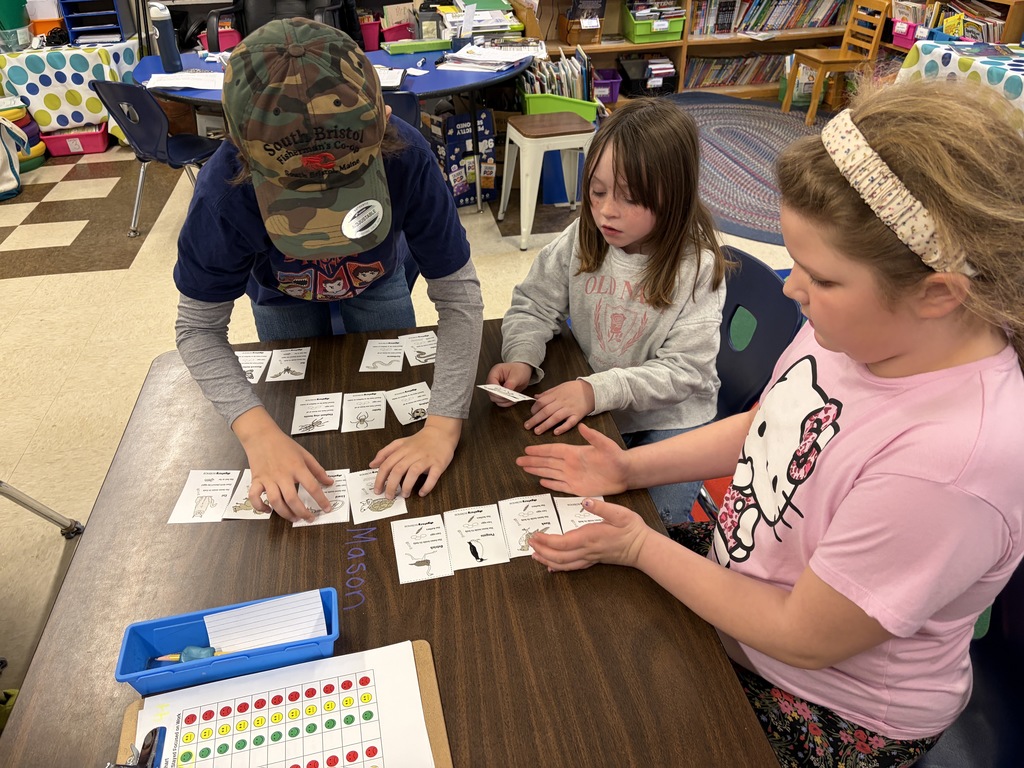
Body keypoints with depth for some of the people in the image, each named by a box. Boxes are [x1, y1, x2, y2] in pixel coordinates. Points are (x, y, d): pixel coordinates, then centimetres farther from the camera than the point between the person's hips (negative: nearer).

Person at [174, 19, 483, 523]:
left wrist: (443, 426, -46)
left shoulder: (407, 157, -43)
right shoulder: (225, 189, -42)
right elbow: (198, 328, -30)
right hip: (283, 299, 0)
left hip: (379, 285, 1)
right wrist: (258, 433, -45)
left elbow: (458, 295, -36)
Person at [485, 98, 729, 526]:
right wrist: (521, 359, -21)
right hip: (591, 409, 3)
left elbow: (683, 371, -20)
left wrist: (597, 390, -33)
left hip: (669, 418, -3)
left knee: (653, 517, -16)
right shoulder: (581, 240, -8)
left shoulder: (697, 267, -18)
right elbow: (533, 306, 0)